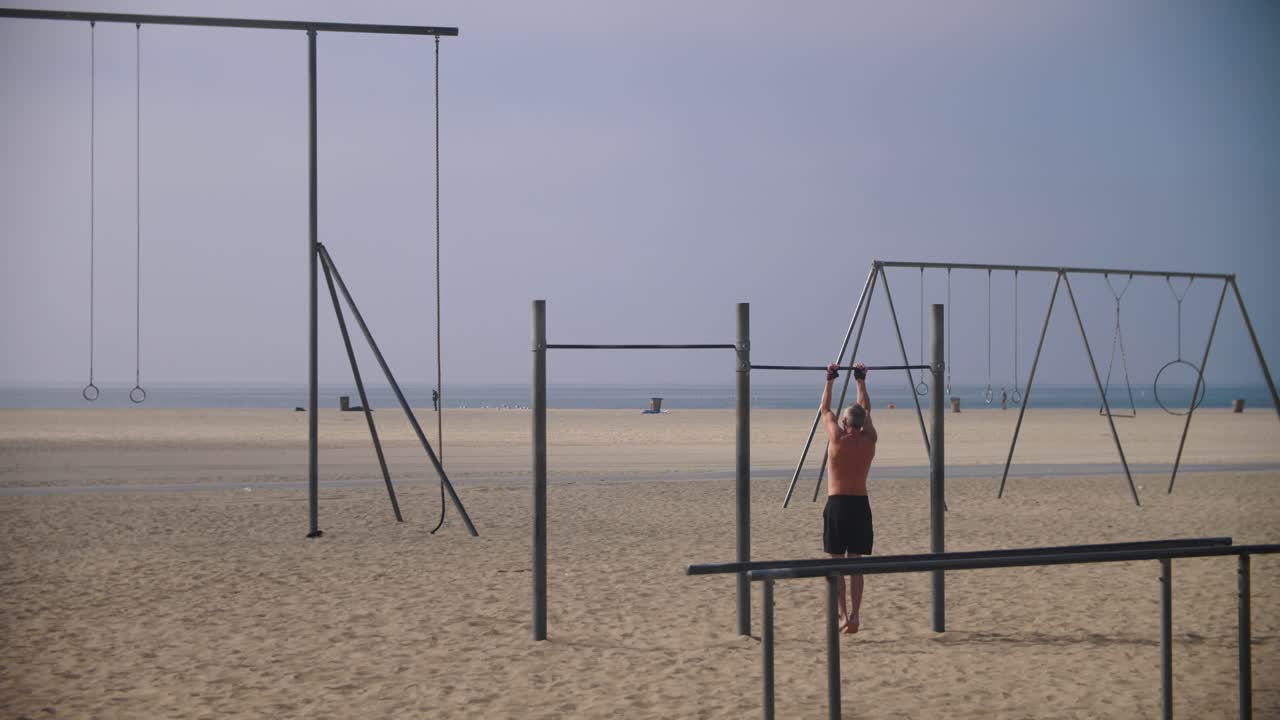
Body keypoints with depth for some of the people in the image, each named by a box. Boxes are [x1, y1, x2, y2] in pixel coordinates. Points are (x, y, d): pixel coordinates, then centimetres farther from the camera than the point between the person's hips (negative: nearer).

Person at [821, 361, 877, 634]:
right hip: (860, 504, 3)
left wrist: (830, 381, 19)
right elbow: (866, 410, 17)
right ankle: (854, 614, -3)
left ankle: (843, 614, -2)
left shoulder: (838, 438, -8)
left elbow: (825, 410, 8)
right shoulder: (869, 440, 0)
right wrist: (861, 381, 28)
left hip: (837, 504, -3)